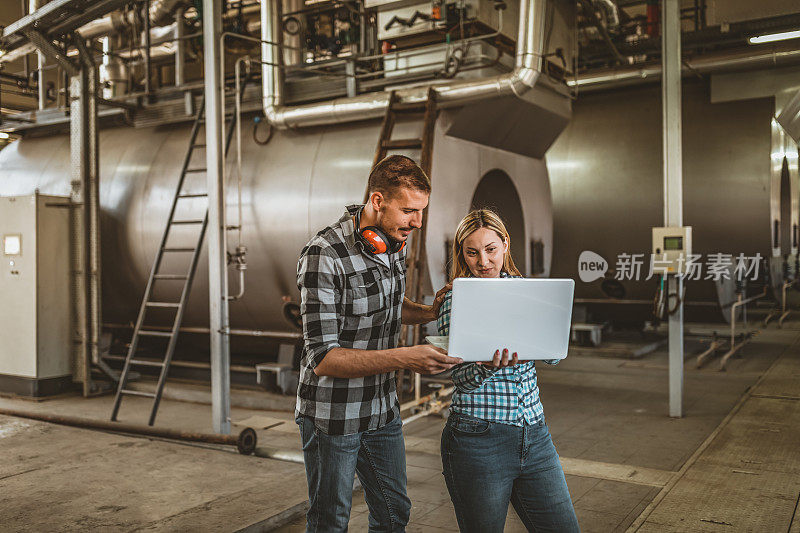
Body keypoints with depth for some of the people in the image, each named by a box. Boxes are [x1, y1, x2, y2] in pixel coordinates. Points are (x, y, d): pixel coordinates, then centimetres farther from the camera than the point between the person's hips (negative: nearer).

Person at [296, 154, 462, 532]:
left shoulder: (395, 243, 0)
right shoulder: (324, 256, -24)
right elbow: (323, 358, -27)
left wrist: (429, 313, -3)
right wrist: (404, 358, -36)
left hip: (383, 410, 7)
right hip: (332, 416, -6)